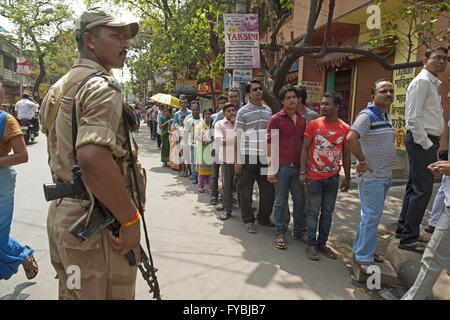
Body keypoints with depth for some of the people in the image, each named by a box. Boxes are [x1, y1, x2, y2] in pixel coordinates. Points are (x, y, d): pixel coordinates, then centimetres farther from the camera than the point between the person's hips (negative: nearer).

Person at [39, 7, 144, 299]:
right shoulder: (102, 86, -16)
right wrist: (131, 220, -23)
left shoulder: (60, 88, 15)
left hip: (62, 213, 10)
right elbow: (93, 158, -33)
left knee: (71, 292, 24)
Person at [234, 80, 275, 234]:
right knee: (245, 191, 3)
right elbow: (238, 137, -4)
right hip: (248, 157, -4)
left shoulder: (268, 110, 13)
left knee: (269, 189, 9)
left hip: (265, 157, 5)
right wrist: (238, 160, -9)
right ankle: (248, 221, 19)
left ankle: (264, 218, 27)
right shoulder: (243, 112, -2)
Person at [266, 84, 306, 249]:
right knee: (280, 202, 6)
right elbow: (270, 145, -6)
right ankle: (280, 234, 19)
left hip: (298, 167, 5)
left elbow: (305, 143, 17)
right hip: (282, 166, -4)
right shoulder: (275, 119, -4)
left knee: (300, 200, 13)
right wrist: (271, 169, -11)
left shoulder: (302, 119, 11)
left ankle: (299, 231, 30)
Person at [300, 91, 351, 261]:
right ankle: (311, 244, 15)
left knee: (328, 212, 11)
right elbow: (305, 148, -3)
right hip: (314, 176, -2)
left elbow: (346, 154, 9)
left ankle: (322, 243, 24)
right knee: (313, 211, 3)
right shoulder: (313, 124, -3)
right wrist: (303, 172, -10)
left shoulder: (345, 128, 3)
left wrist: (347, 177, 9)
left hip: (333, 177, 3)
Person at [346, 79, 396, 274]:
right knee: (371, 216, -5)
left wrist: (387, 172, 17)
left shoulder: (386, 116, 15)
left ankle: (361, 249, 30)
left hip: (384, 176, 9)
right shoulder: (367, 115, -15)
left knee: (371, 215, 16)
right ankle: (363, 258, 7)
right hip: (370, 176, -9)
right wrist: (362, 161, -22)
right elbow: (351, 138, -31)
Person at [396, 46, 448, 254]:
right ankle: (409, 238, 1)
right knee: (422, 190, -8)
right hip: (421, 141, -10)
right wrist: (426, 144, -17)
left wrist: (432, 144, 16)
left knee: (415, 187, 15)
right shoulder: (422, 81, -10)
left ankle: (403, 228, 26)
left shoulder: (433, 83, 23)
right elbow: (413, 118, -19)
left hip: (428, 141, 10)